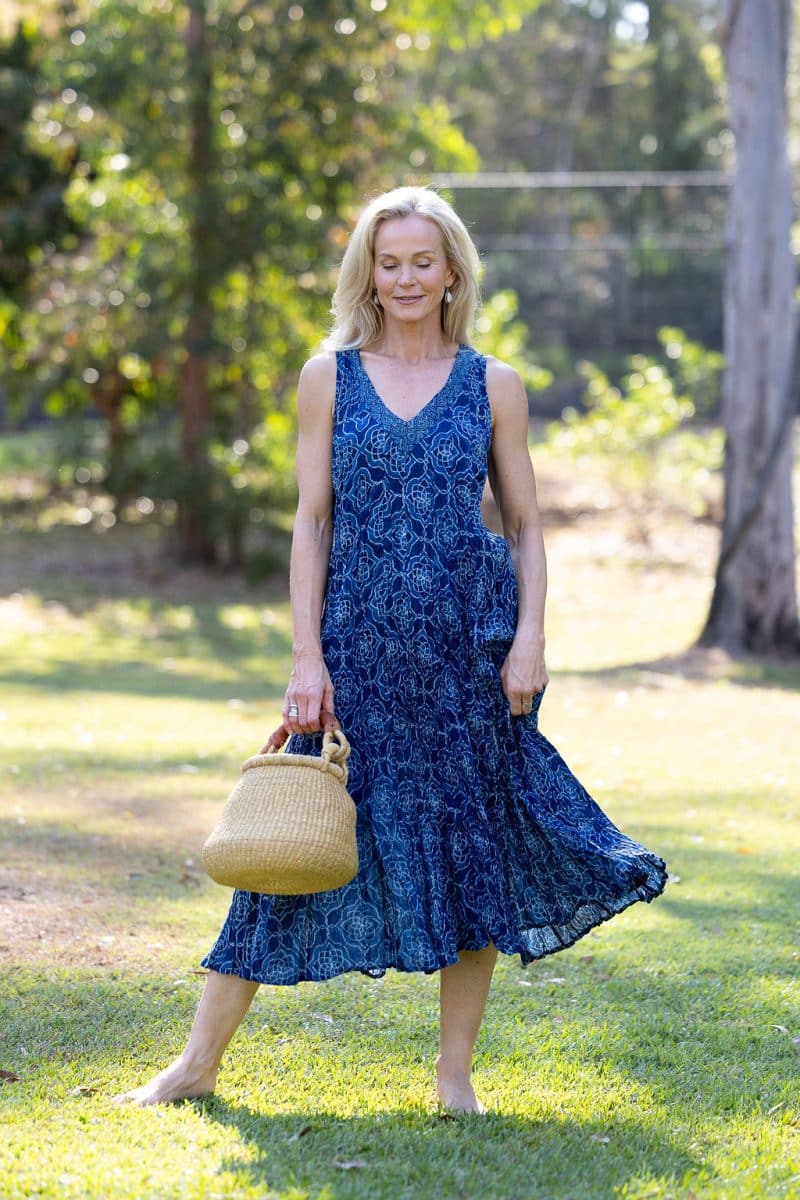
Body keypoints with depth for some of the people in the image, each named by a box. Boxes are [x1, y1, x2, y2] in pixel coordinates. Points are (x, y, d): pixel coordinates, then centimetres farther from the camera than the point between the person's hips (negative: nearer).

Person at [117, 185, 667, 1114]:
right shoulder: (329, 376, 5)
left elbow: (525, 526, 8)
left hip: (470, 646, 1)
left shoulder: (493, 385, 6)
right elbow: (310, 522, 3)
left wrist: (529, 640, -5)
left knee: (474, 844, 3)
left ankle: (455, 1071, 15)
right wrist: (307, 655, -4)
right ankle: (199, 1062, 9)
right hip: (358, 645, -1)